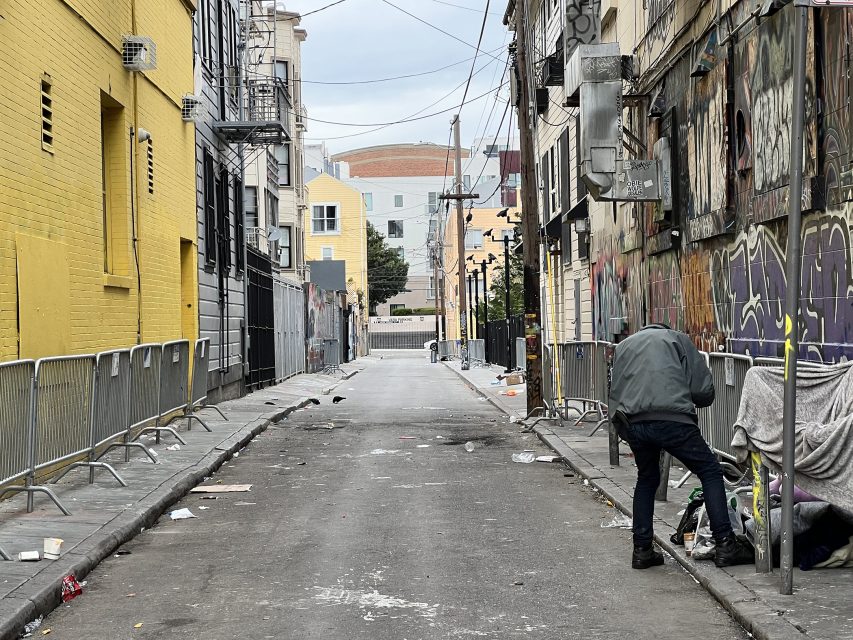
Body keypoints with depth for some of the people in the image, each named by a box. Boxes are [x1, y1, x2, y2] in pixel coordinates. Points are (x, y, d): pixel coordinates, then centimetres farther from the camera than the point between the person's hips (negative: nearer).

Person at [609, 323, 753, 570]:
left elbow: (614, 394, 24)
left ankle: (642, 550, 21)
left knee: (646, 479, 24)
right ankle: (725, 545, 0)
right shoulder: (677, 339, 20)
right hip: (671, 418, -4)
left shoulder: (622, 346, 30)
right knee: (710, 472, 7)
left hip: (631, 423, 4)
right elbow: (703, 390, 11)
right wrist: (692, 401, 31)